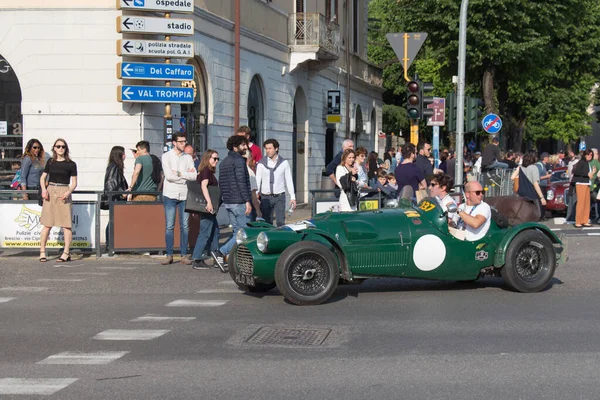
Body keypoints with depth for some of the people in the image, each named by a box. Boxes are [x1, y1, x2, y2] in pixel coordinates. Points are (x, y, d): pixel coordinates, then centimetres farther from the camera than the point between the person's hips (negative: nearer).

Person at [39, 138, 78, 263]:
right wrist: (44, 189, -4)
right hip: (50, 192, 2)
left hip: (64, 193, -2)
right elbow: (43, 177, 14)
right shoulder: (50, 162, 9)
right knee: (47, 225, 2)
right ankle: (42, 252, 7)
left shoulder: (71, 164, 1)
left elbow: (74, 182, 2)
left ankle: (66, 253, -1)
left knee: (66, 224, -4)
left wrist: (68, 192, -16)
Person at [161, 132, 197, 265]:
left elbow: (194, 176, -2)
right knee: (169, 226, -2)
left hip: (184, 195, 3)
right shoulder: (166, 156, 0)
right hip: (170, 195, -3)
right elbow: (168, 175, -13)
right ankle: (169, 255, 2)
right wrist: (187, 175, -8)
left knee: (185, 226, 3)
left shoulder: (188, 158, 10)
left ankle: (184, 255, 7)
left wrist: (180, 173, -12)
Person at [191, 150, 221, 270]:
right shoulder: (206, 171, -12)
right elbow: (203, 186, -26)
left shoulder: (209, 171, 17)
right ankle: (196, 261, -9)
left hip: (210, 208, 10)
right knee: (205, 233, -9)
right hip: (208, 207, -10)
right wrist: (209, 202, -35)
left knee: (215, 231, 16)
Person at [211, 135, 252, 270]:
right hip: (239, 202, -9)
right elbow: (241, 182, -19)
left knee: (237, 231, 12)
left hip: (228, 202, 9)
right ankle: (221, 252, -15)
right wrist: (247, 201, -19)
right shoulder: (239, 160, -11)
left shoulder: (224, 162, 17)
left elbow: (221, 183, 19)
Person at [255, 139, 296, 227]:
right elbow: (257, 180, 2)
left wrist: (292, 197, 3)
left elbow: (289, 180, 6)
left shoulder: (284, 163, 2)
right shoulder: (261, 163, 1)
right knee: (266, 223, 3)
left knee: (280, 222, -5)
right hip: (265, 198, 1)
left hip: (279, 197, 0)